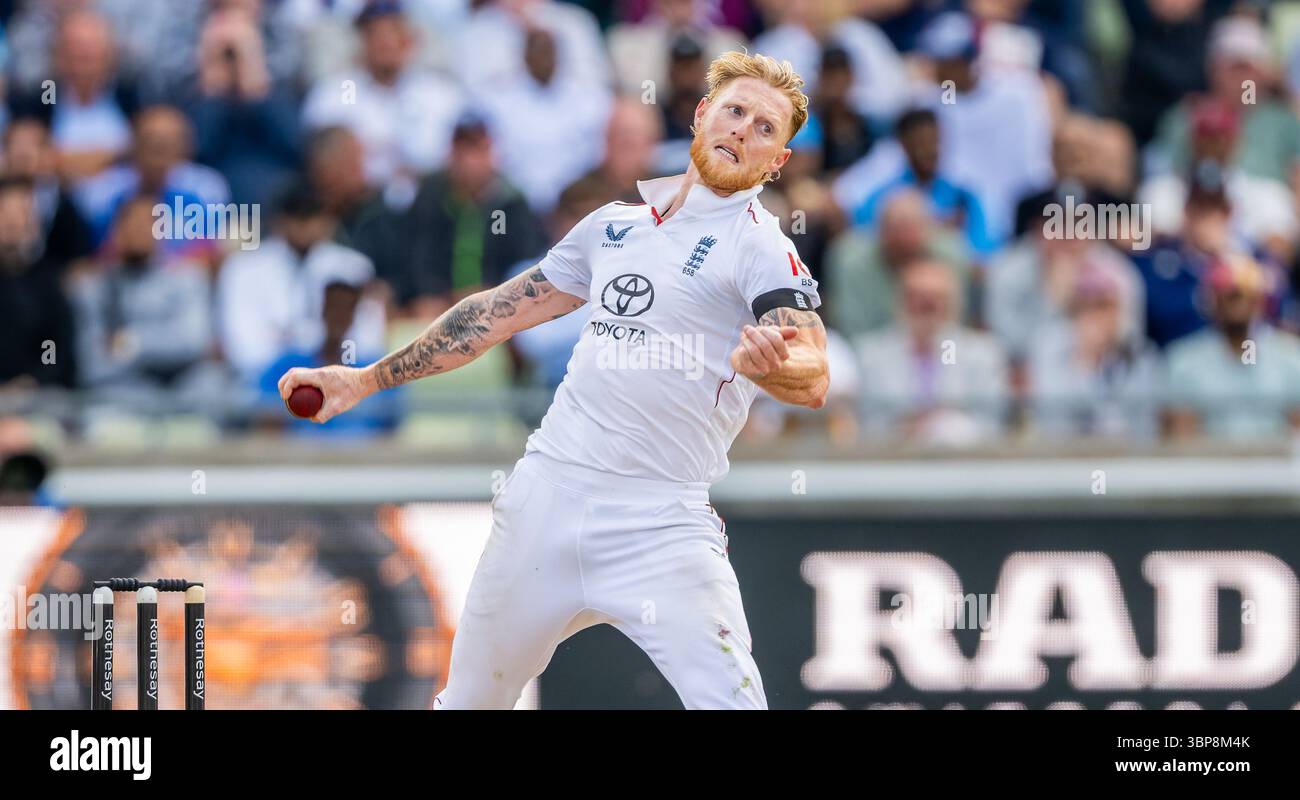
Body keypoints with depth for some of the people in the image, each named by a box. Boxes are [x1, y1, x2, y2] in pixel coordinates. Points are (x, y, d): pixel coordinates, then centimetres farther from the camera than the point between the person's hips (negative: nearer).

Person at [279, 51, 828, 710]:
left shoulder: (760, 245, -4)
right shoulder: (616, 224, 14)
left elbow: (812, 381, -20)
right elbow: (502, 311, 25)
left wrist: (768, 364, -44)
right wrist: (367, 379, 25)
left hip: (660, 523, -5)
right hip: (546, 496, 5)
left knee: (730, 699, -24)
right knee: (468, 701, 12)